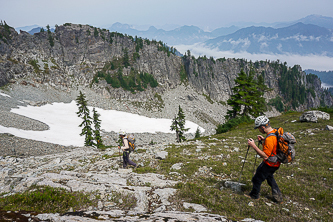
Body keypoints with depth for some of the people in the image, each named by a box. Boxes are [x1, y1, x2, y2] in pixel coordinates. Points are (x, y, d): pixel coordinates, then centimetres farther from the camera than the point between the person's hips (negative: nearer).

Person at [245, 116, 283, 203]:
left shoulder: (270, 138, -34)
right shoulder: (275, 131, -3)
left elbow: (265, 156, -30)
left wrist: (253, 146, -28)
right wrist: (264, 140, 4)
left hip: (270, 164, -10)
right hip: (276, 162, 10)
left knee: (257, 179, 9)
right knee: (269, 176, 32)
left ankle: (254, 195, 32)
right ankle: (277, 195, 39)